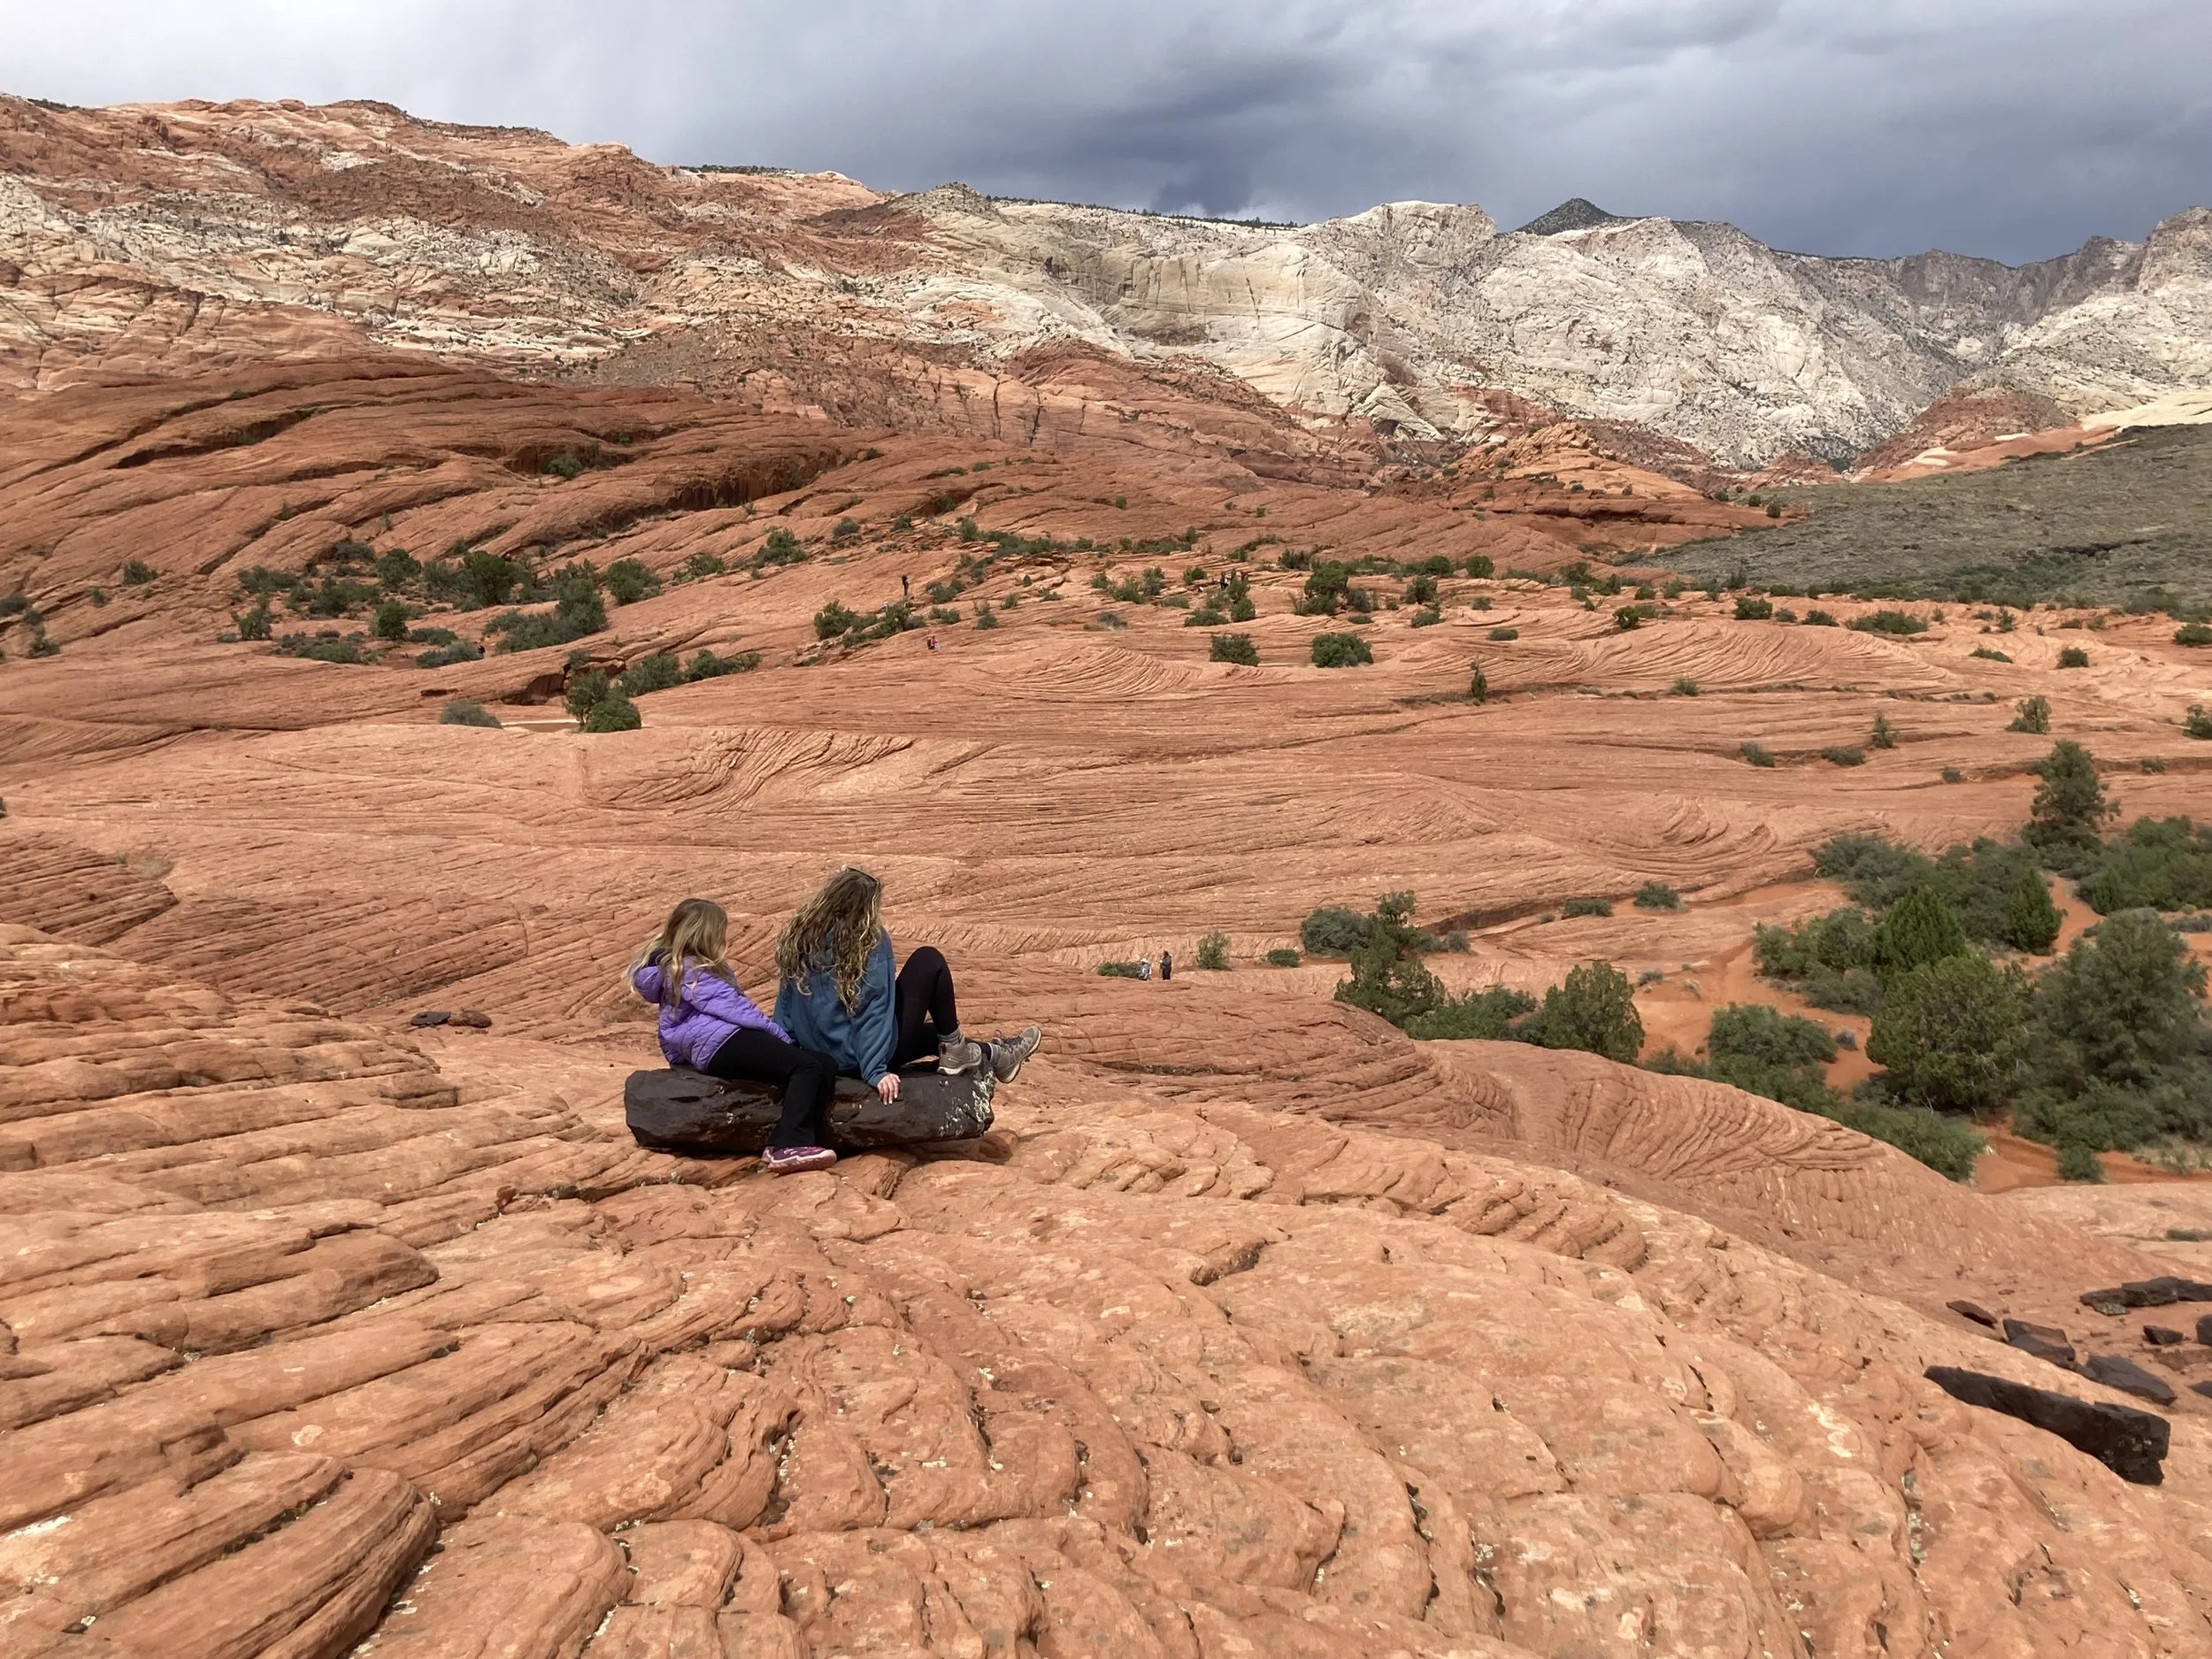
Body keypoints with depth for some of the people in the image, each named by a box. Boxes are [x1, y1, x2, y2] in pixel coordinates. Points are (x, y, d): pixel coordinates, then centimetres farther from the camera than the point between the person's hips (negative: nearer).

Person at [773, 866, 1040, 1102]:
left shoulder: (798, 937, 4)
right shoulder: (870, 940, -14)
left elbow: (785, 1005, 9)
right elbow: (874, 1007, -20)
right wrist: (876, 1071, -21)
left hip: (821, 1059, 7)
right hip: (862, 1059, -7)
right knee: (928, 960, 2)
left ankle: (989, 1054, 34)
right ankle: (955, 1053, 9)